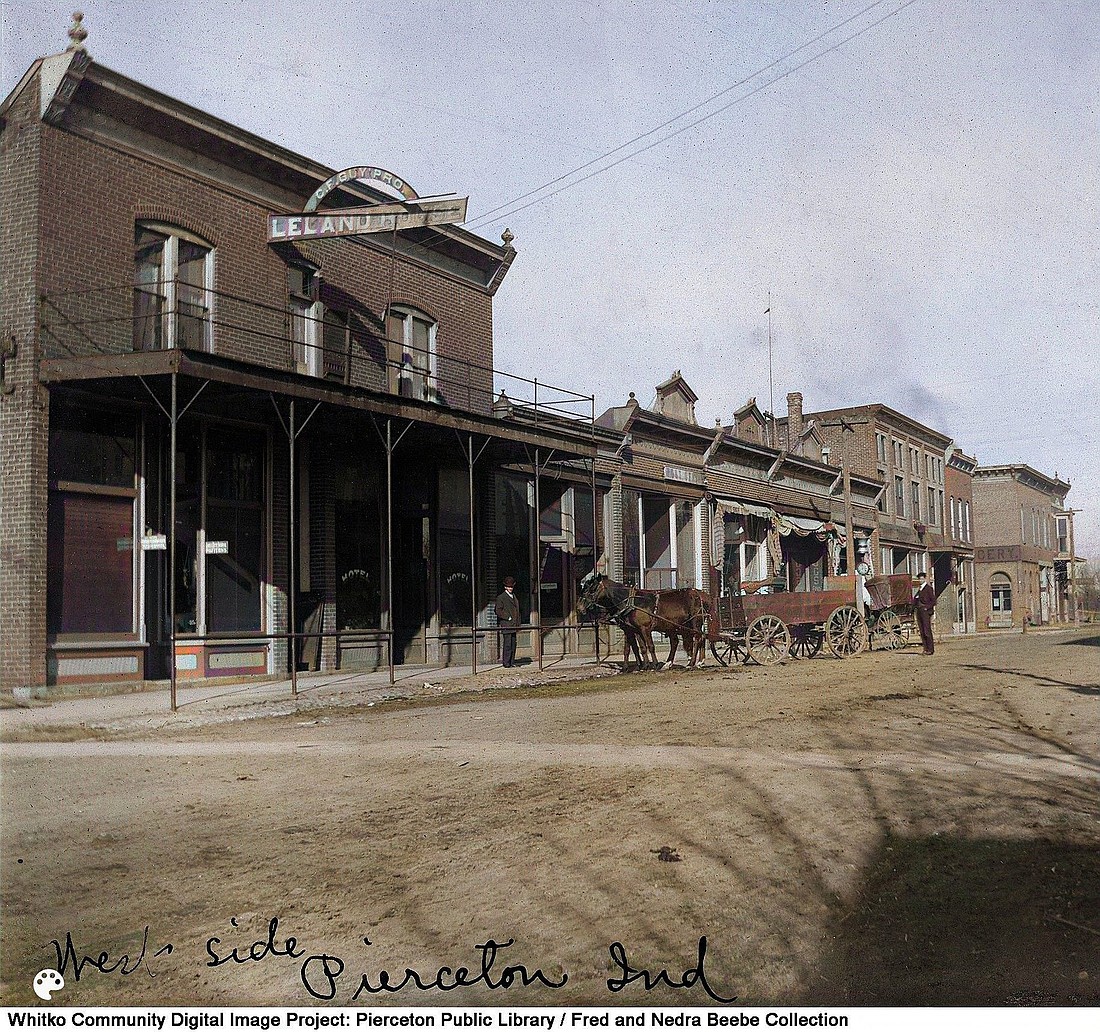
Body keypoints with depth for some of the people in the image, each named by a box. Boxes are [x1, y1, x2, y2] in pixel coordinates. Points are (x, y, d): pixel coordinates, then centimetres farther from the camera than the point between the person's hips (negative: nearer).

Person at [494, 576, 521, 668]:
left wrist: (517, 622, 16)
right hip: (506, 625, -7)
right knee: (507, 644, -8)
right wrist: (508, 618, -15)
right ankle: (506, 662, -4)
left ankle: (512, 662, 14)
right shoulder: (501, 597, -5)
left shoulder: (514, 597, 18)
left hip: (513, 625, 7)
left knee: (513, 644, 8)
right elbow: (498, 611, -11)